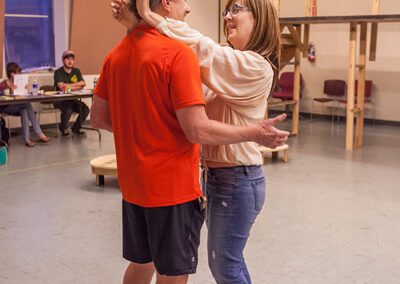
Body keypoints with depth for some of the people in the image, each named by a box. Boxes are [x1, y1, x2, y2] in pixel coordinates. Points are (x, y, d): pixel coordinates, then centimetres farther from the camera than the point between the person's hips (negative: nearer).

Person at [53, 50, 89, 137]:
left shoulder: (76, 71, 11)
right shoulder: (58, 72, -7)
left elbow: (82, 84, 0)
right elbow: (61, 87, -21)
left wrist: (69, 86, -13)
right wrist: (76, 85, -10)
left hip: (73, 99, 5)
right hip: (60, 100, -5)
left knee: (85, 109, -18)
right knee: (68, 109, -34)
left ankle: (76, 128, 7)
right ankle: (63, 128, -2)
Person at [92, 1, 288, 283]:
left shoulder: (116, 55, 4)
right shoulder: (177, 52, -19)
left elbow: (99, 118, 10)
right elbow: (198, 130, -22)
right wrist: (255, 133, -11)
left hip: (133, 184, 7)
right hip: (172, 186, -7)